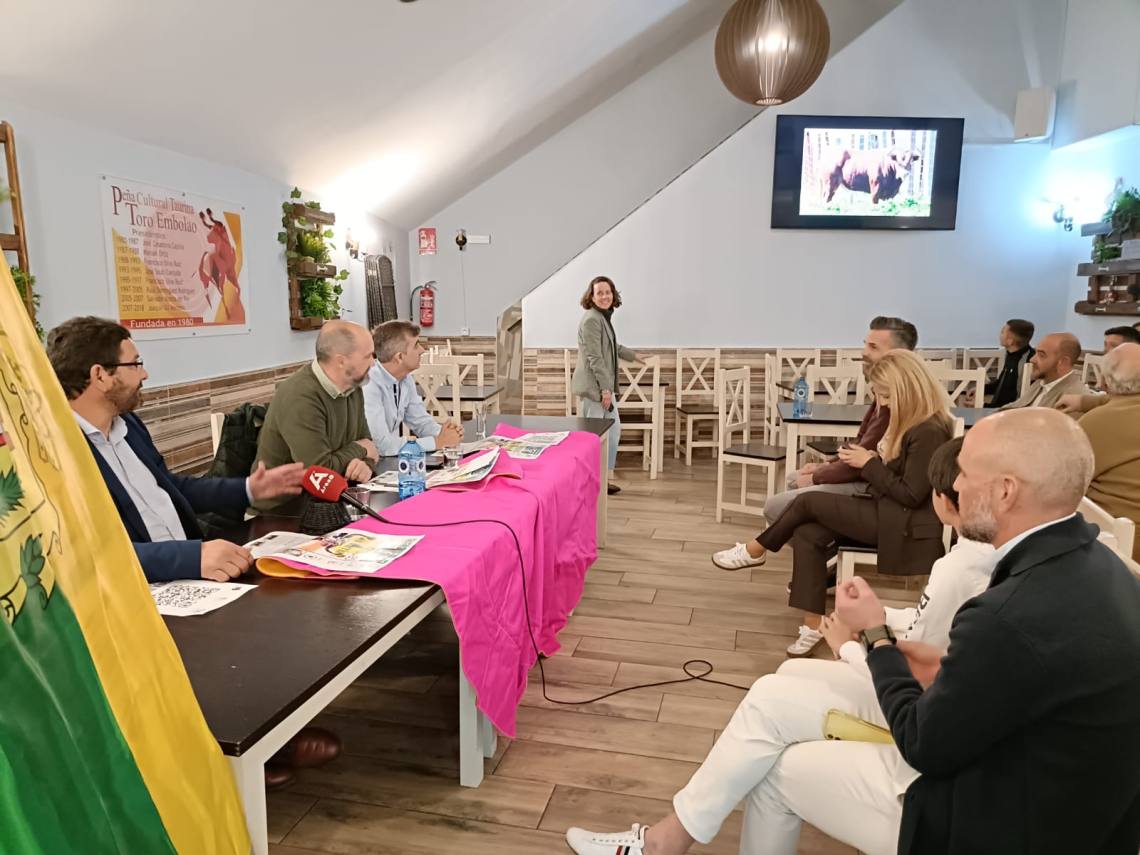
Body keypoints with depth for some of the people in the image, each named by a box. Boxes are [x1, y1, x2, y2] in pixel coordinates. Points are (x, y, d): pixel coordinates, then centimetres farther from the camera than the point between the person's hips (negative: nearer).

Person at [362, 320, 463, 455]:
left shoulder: (406, 380, 1)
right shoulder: (369, 386, -22)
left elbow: (420, 421, 11)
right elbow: (382, 445, -26)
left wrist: (443, 433, -9)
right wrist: (438, 442, -19)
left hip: (391, 460, 6)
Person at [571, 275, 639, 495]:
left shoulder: (604, 317, 14)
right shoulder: (591, 319, -16)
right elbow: (594, 357, -20)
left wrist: (634, 356, 44)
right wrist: (605, 388, -21)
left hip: (604, 385, 10)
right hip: (593, 386, -10)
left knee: (613, 430, 16)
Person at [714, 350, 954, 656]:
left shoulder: (930, 431, -20)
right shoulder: (910, 421, 11)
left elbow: (911, 495, -21)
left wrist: (869, 463, -15)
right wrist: (863, 459, -4)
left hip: (904, 525, -9)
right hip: (886, 511, 9)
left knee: (808, 502, -12)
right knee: (808, 535, -10)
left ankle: (754, 551, 10)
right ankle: (814, 627, -11)